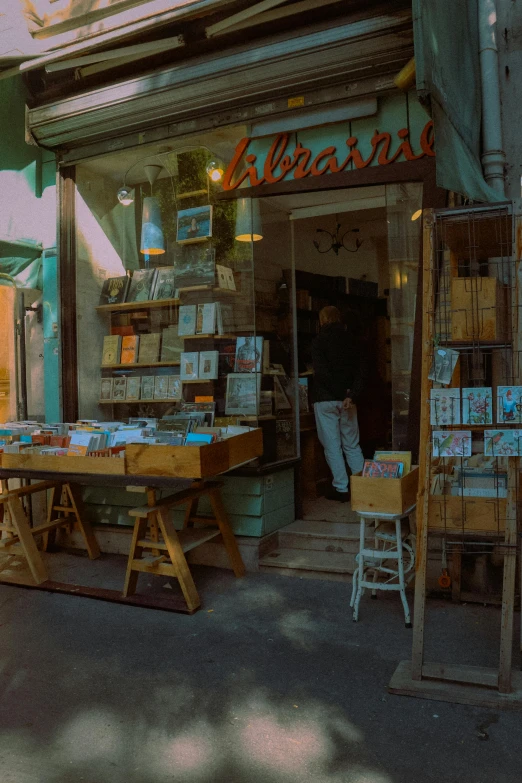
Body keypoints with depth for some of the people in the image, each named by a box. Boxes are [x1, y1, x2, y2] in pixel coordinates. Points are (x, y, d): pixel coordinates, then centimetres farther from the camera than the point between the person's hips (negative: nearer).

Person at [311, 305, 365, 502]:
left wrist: (340, 391, -9)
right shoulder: (349, 342, 9)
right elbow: (359, 373, 0)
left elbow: (321, 371, -17)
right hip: (347, 401, 5)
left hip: (326, 400, -4)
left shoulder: (319, 342, -5)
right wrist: (351, 396, -9)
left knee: (332, 446, 1)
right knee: (352, 445, 13)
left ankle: (341, 489, 3)